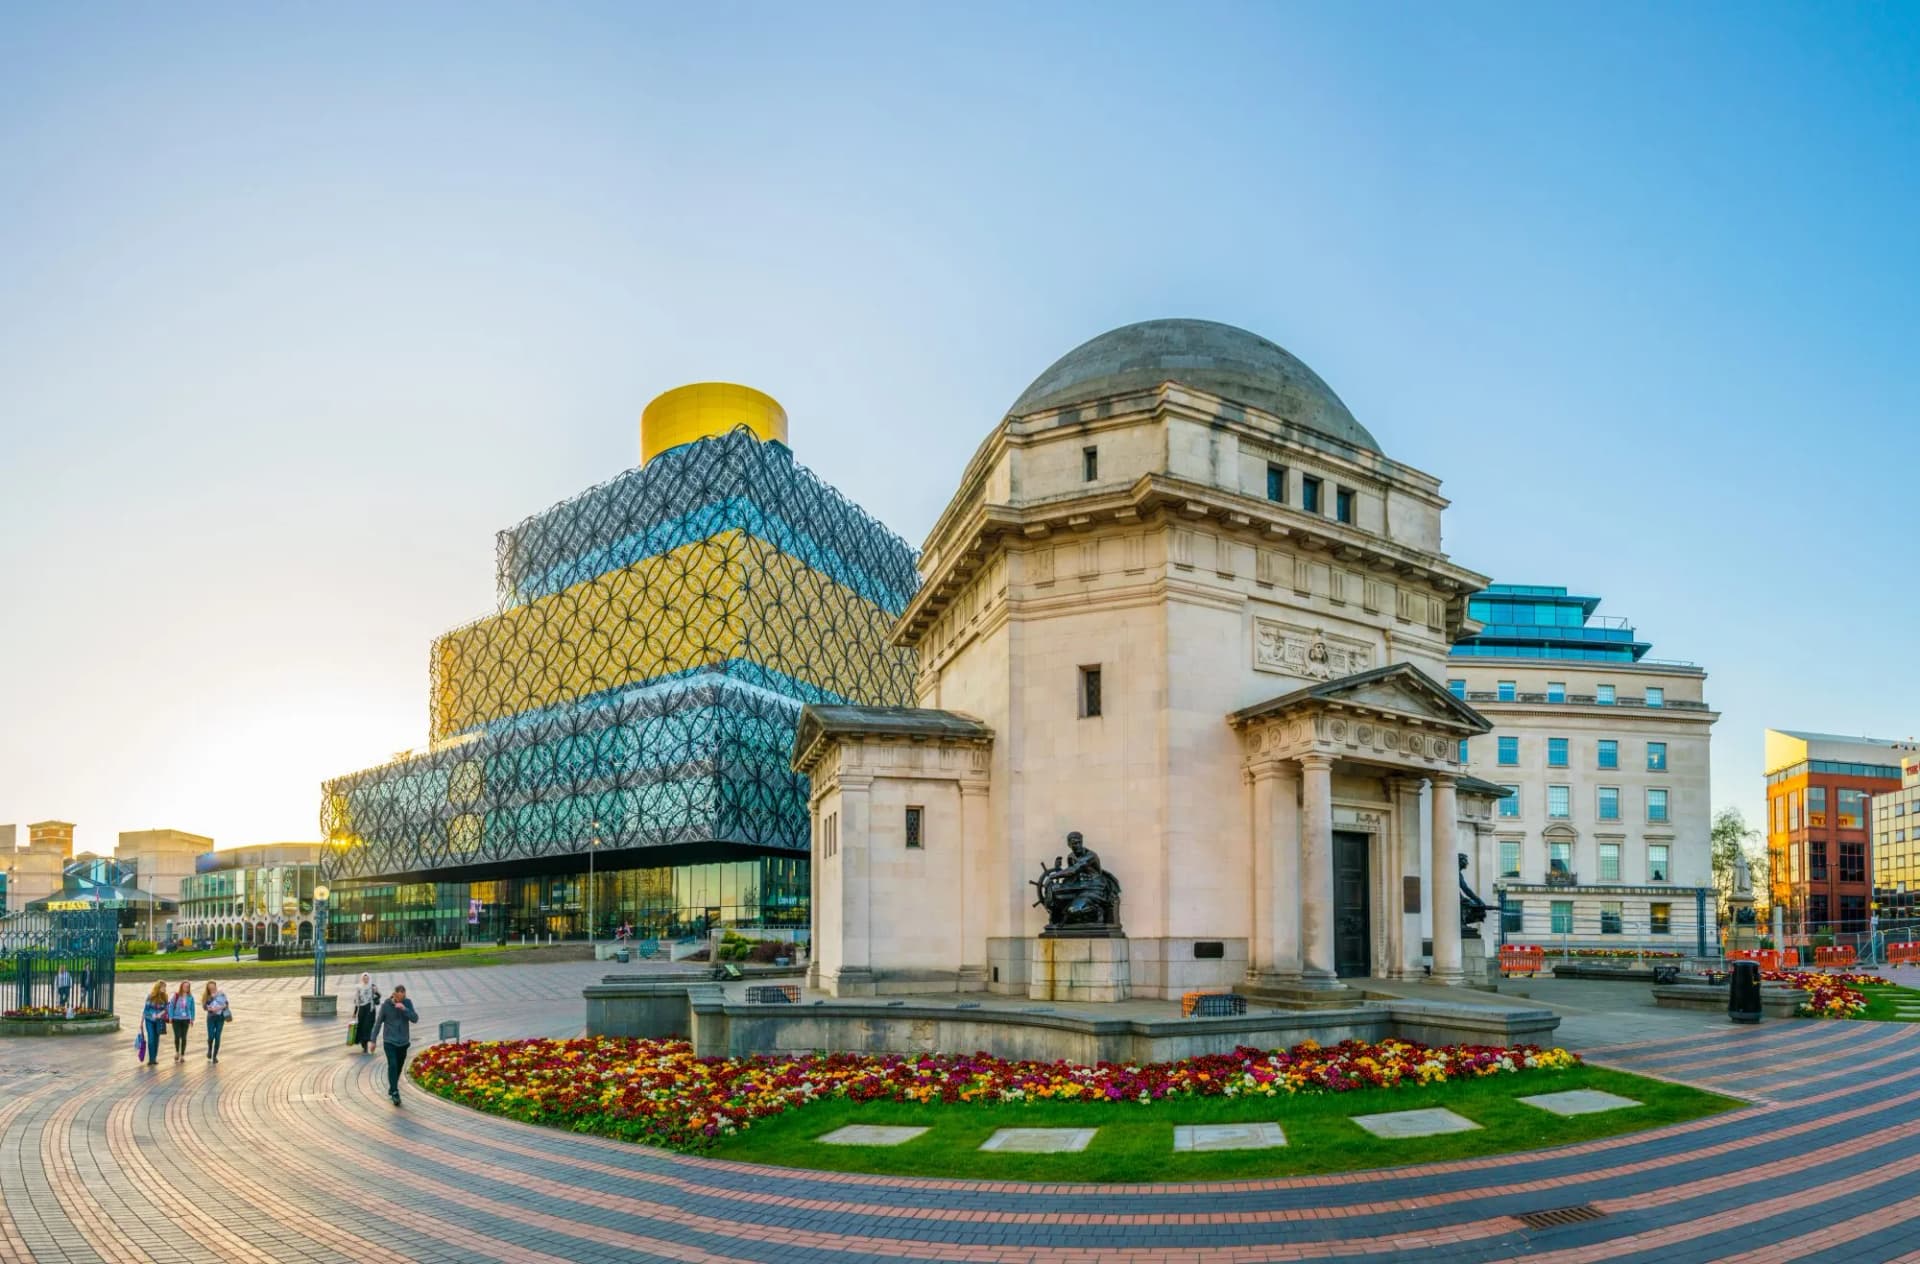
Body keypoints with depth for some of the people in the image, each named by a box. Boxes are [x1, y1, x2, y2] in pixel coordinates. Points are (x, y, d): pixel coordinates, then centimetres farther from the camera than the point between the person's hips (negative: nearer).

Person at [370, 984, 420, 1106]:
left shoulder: (408, 1003, -4)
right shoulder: (385, 1005, -9)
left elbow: (415, 1019, -12)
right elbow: (379, 1023, 1)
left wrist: (404, 1009, -26)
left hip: (403, 1041, 3)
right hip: (389, 1041, -3)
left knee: (399, 1067, 11)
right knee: (392, 1065, -17)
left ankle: (391, 1089, 32)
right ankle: (395, 1093, -16)